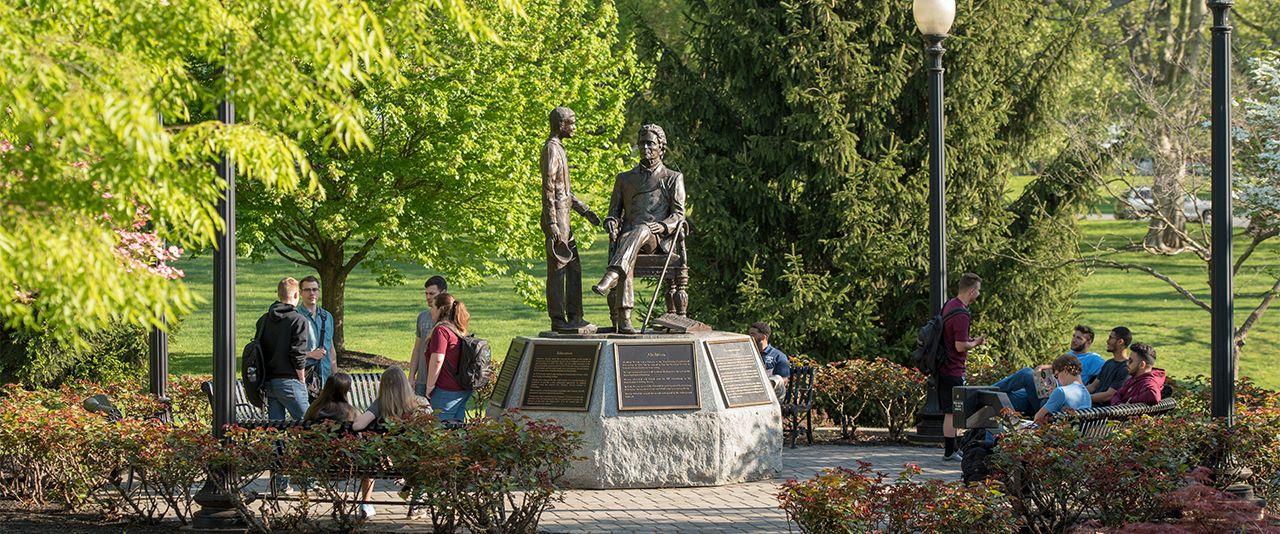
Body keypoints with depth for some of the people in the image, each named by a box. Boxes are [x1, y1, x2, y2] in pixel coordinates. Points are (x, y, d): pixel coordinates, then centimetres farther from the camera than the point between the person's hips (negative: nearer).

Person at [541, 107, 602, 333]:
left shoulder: (559, 148, 20)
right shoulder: (551, 149, -12)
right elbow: (548, 189, -19)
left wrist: (585, 211, 22)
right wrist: (552, 224, -23)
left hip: (563, 218, 10)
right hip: (556, 216, -10)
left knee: (573, 266, 12)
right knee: (558, 268, -7)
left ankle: (574, 316, 16)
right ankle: (558, 320, -6)